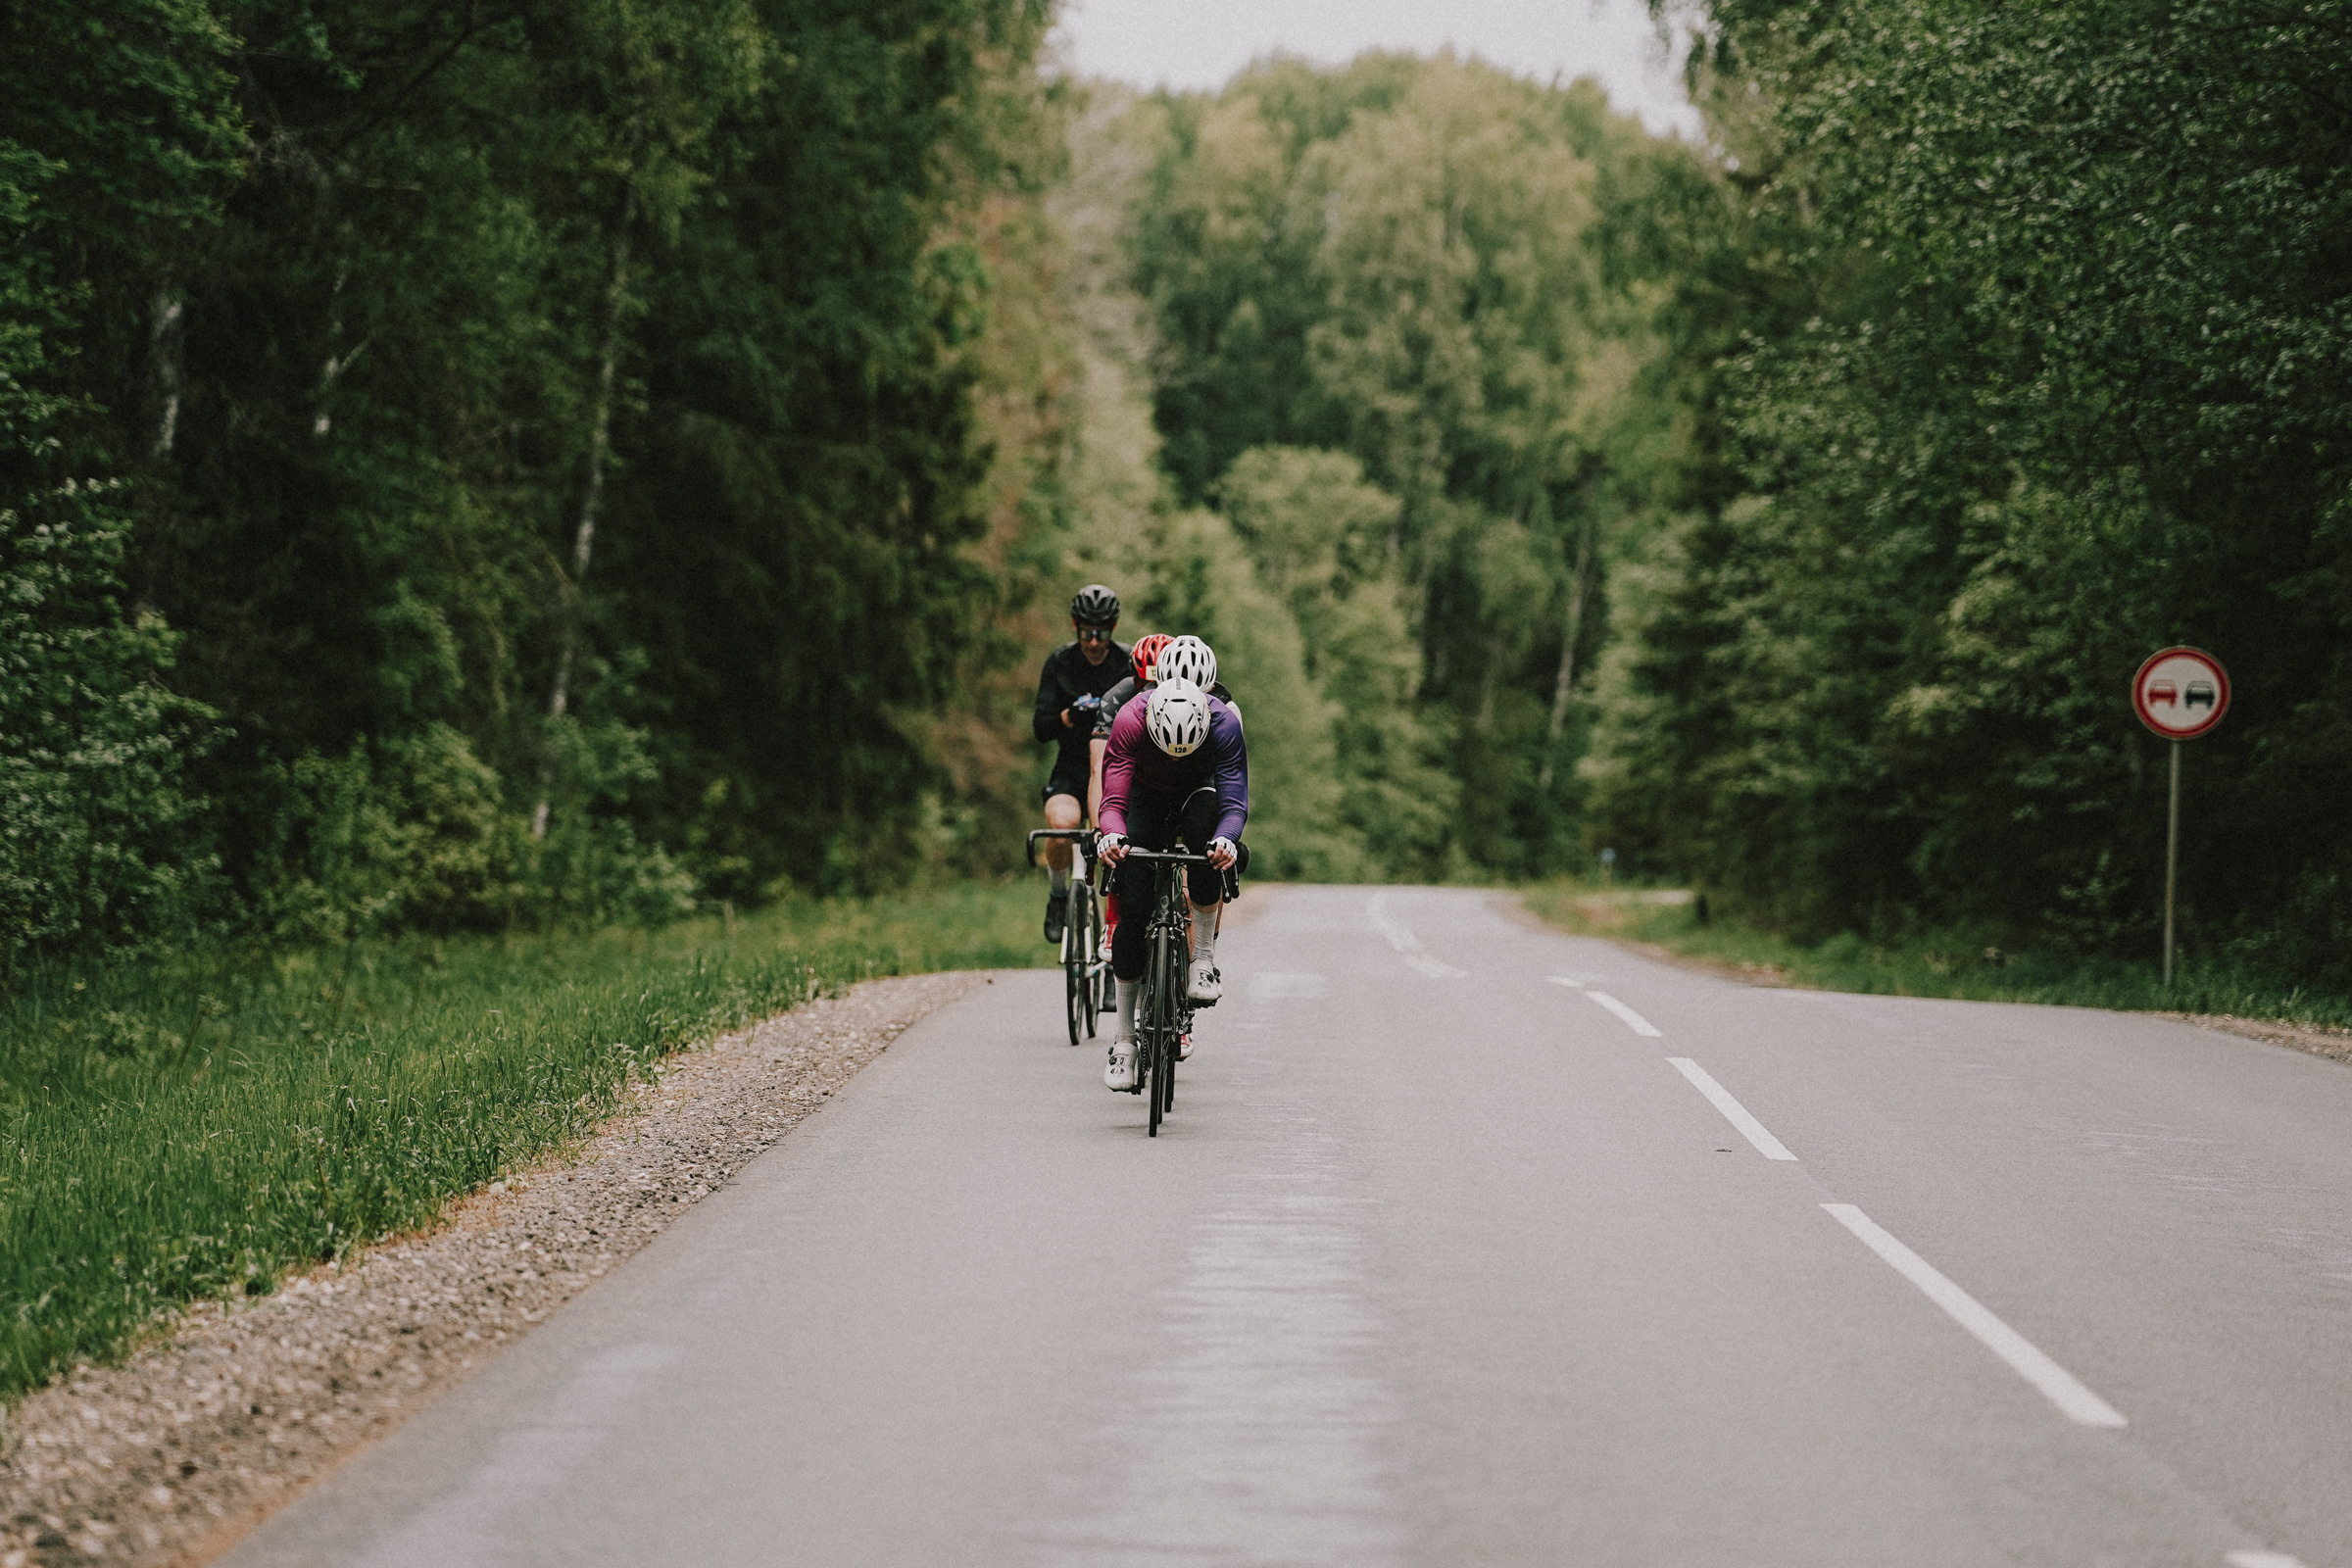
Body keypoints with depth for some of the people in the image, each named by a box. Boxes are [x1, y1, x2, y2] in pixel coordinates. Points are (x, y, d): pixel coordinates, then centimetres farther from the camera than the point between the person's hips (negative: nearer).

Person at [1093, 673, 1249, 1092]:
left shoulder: (1224, 723, -32)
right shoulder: (1130, 722, -32)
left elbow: (1235, 801, -35)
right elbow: (1114, 799, -33)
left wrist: (1226, 840, -56)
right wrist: (1111, 835, -55)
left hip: (1200, 792, 0)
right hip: (1147, 797, 0)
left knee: (1204, 827, -38)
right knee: (1134, 904, -15)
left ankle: (1204, 959, -23)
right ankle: (1124, 1038, -3)